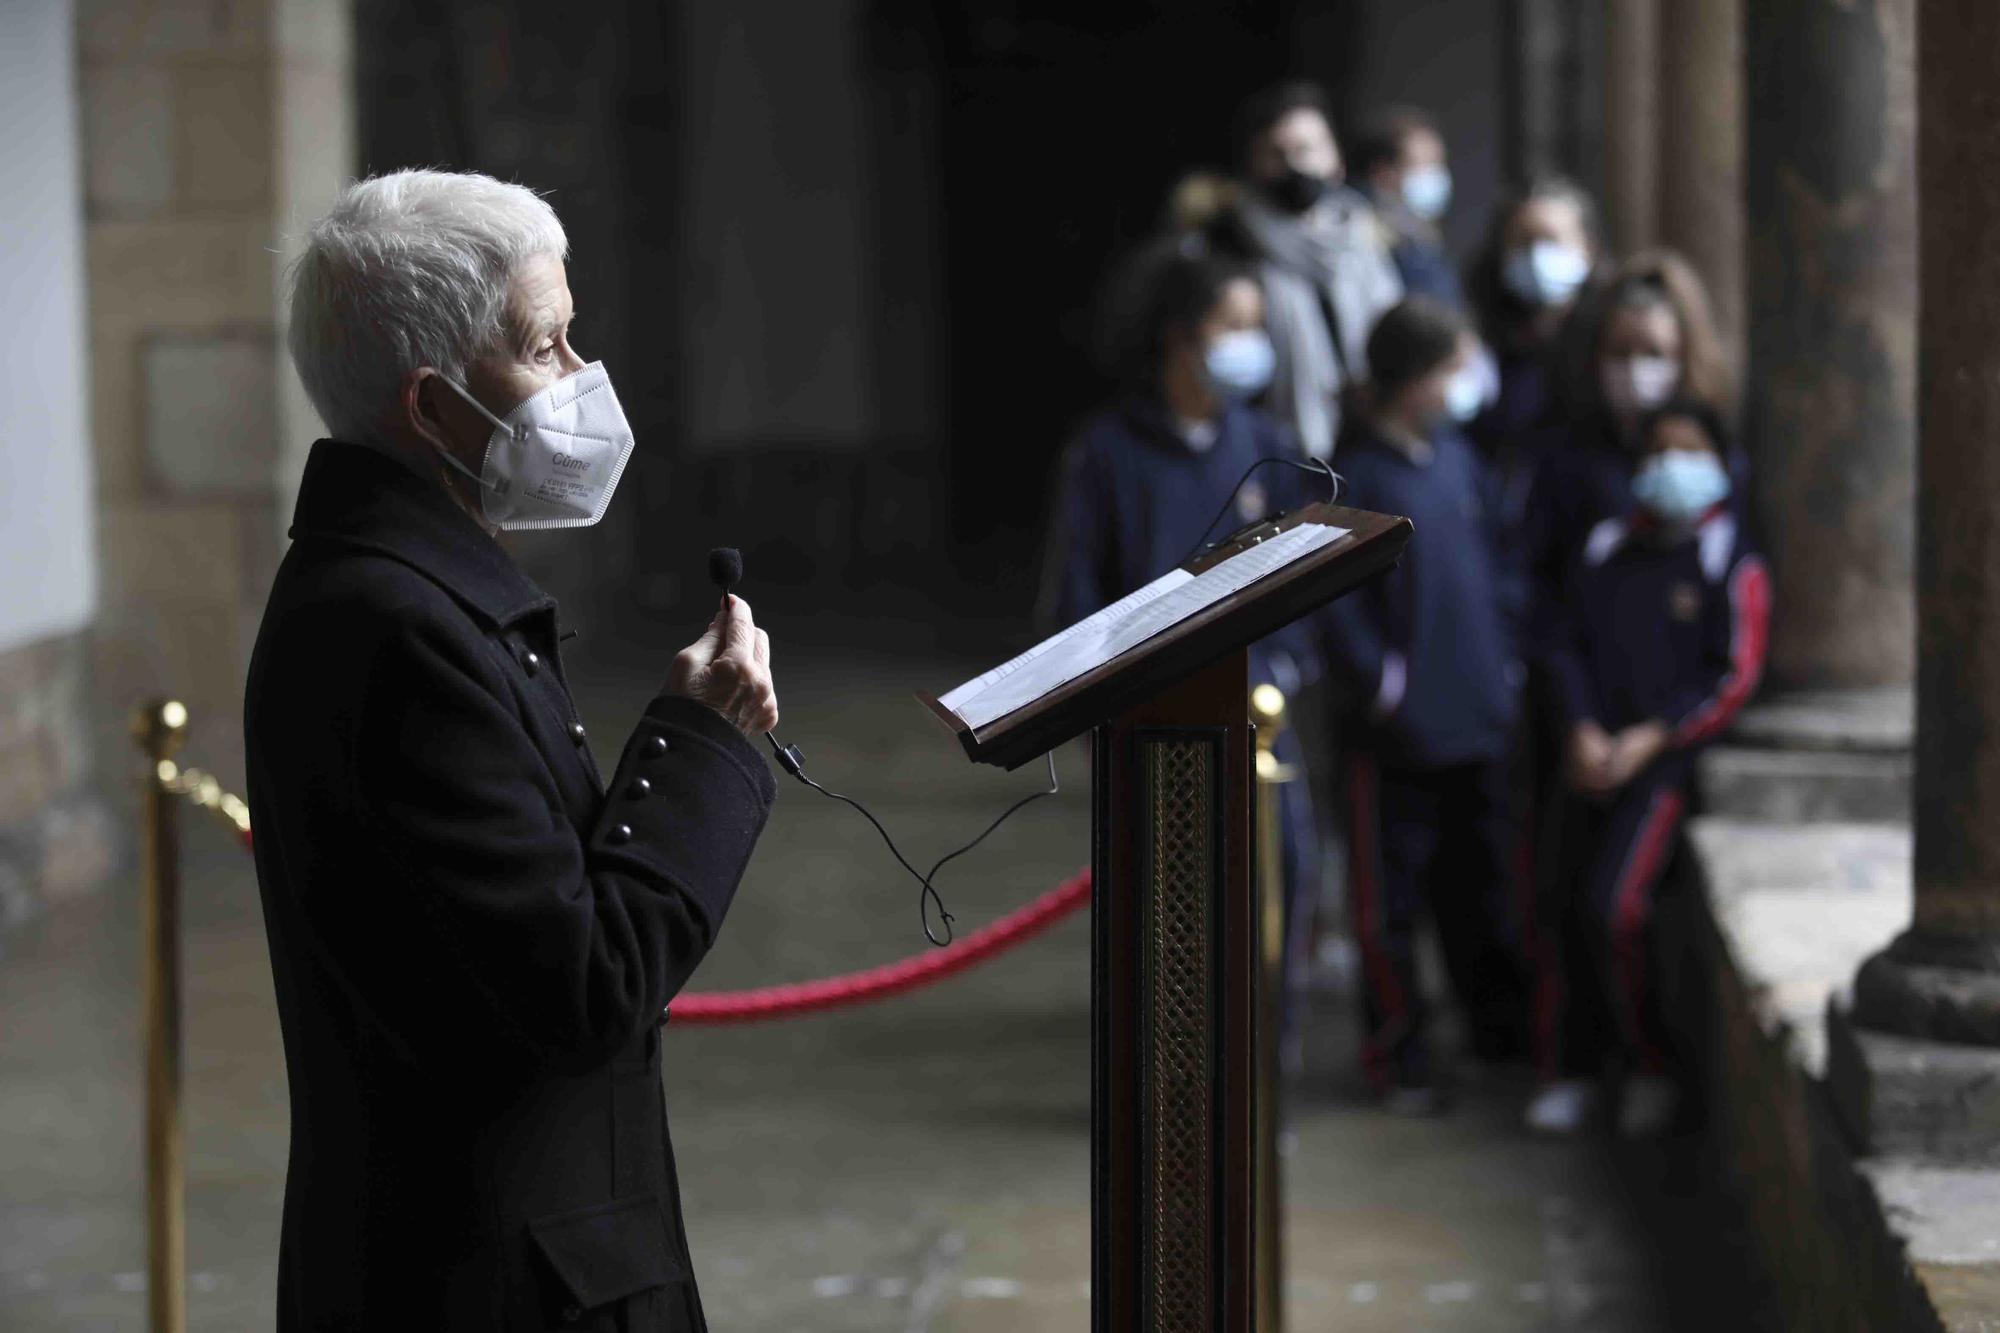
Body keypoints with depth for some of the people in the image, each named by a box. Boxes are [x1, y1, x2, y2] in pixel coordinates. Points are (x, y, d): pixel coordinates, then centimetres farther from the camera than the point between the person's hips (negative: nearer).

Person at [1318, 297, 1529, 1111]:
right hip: (1399, 734, -7)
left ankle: (1500, 1026, 33)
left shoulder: (1456, 456, 7)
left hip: (1477, 718, 7)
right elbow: (1334, 602, -16)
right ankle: (1397, 1052, 15)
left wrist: (1501, 664, 11)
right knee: (1390, 896, 4)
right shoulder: (1356, 474, -14)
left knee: (1480, 881, 18)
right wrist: (1381, 686, -16)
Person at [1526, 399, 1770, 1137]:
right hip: (1593, 757, 5)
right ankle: (1574, 1070, 17)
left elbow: (1734, 676, -5)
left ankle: (1652, 1068, 0)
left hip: (1667, 754, -5)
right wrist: (1582, 731, -5)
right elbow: (1570, 646, 11)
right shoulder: (1606, 548, 12)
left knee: (1615, 905, -18)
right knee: (1571, 908, 3)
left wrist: (1650, 740, -12)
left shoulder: (1732, 562, -1)